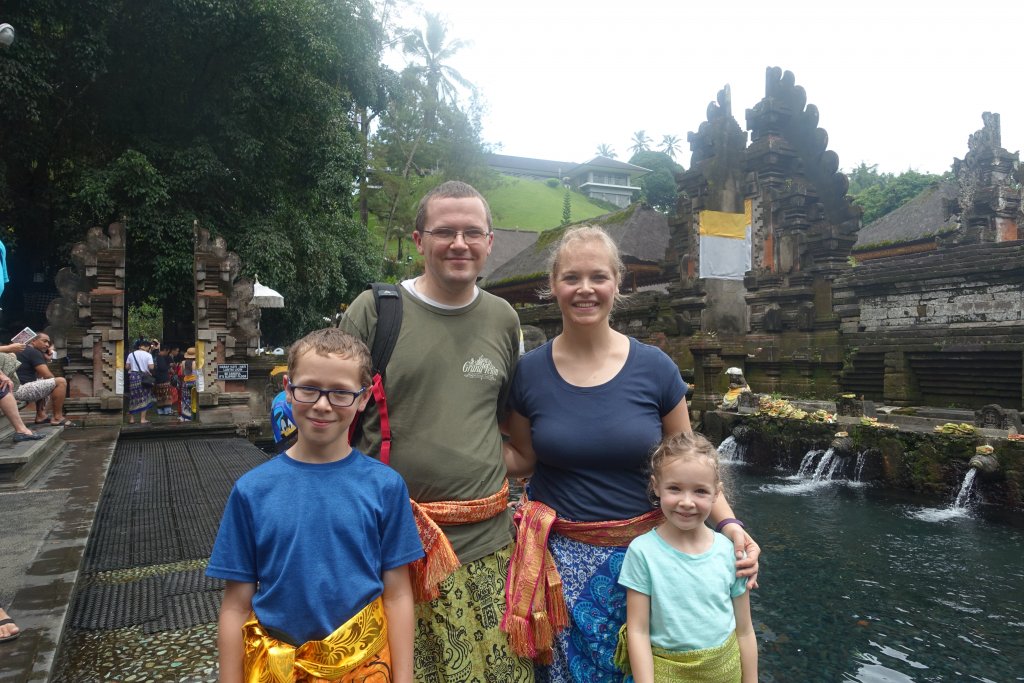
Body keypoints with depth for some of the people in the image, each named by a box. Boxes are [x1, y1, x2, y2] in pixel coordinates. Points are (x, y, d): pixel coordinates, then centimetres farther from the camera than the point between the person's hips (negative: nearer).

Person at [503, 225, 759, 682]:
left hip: (642, 552, 0)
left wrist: (728, 523, -10)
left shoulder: (654, 368, -6)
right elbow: (521, 459, 5)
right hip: (560, 557, 0)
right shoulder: (530, 371, -4)